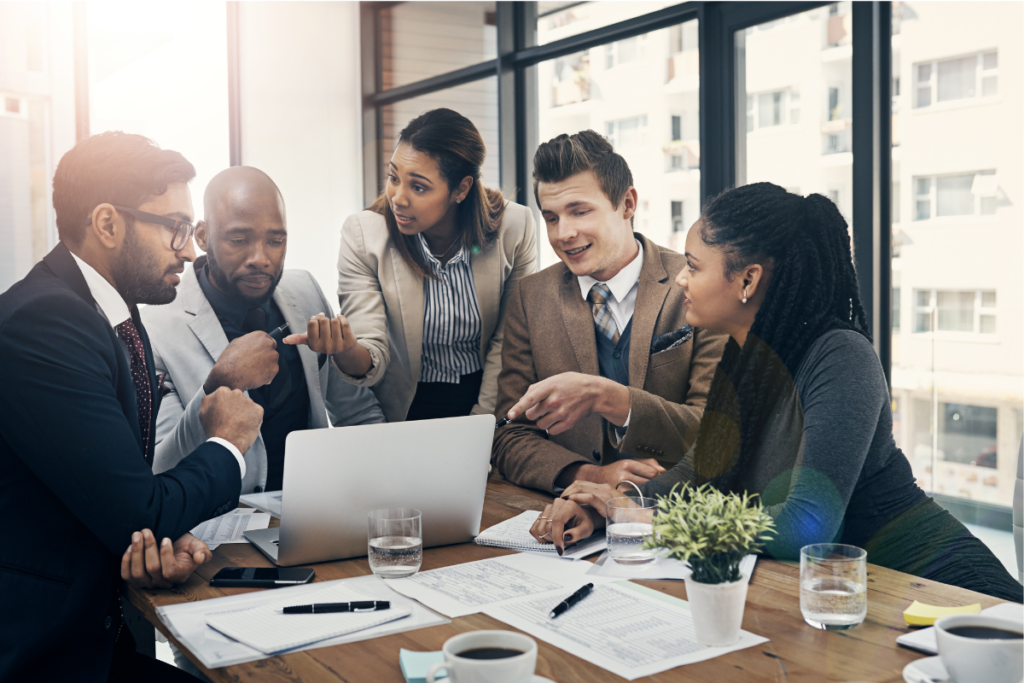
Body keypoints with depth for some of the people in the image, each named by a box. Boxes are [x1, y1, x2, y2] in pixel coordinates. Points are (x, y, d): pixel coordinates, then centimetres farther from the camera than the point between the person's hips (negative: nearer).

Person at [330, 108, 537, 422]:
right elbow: (373, 358, -14)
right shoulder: (362, 235, -12)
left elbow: (507, 340, 1)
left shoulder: (514, 227, -10)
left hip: (486, 400, 0)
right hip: (407, 409, 0)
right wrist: (348, 352, -36)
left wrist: (483, 419, -4)